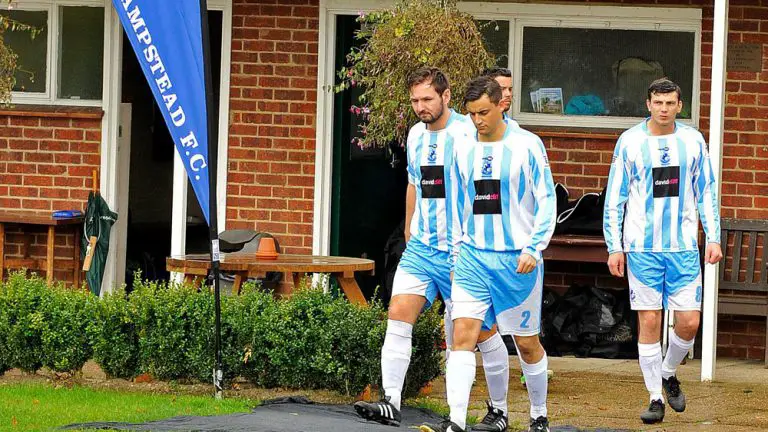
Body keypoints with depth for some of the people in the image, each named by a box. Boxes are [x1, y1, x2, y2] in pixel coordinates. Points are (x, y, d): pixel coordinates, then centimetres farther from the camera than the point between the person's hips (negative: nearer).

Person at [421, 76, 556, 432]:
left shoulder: (527, 146, -5)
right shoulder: (464, 150, 7)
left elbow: (546, 202, -5)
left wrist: (533, 249, -14)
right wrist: (455, 254, 14)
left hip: (517, 259, -3)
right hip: (473, 256, 3)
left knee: (527, 343, 8)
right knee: (463, 333, -12)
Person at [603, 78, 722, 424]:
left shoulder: (692, 141, 5)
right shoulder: (630, 142, 0)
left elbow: (706, 193, 12)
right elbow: (614, 198, 4)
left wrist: (714, 237, 4)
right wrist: (614, 248, -1)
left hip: (683, 247, 2)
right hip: (642, 248, -2)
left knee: (689, 321, -2)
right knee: (649, 322, -2)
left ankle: (668, 373, 26)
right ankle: (655, 398, 7)